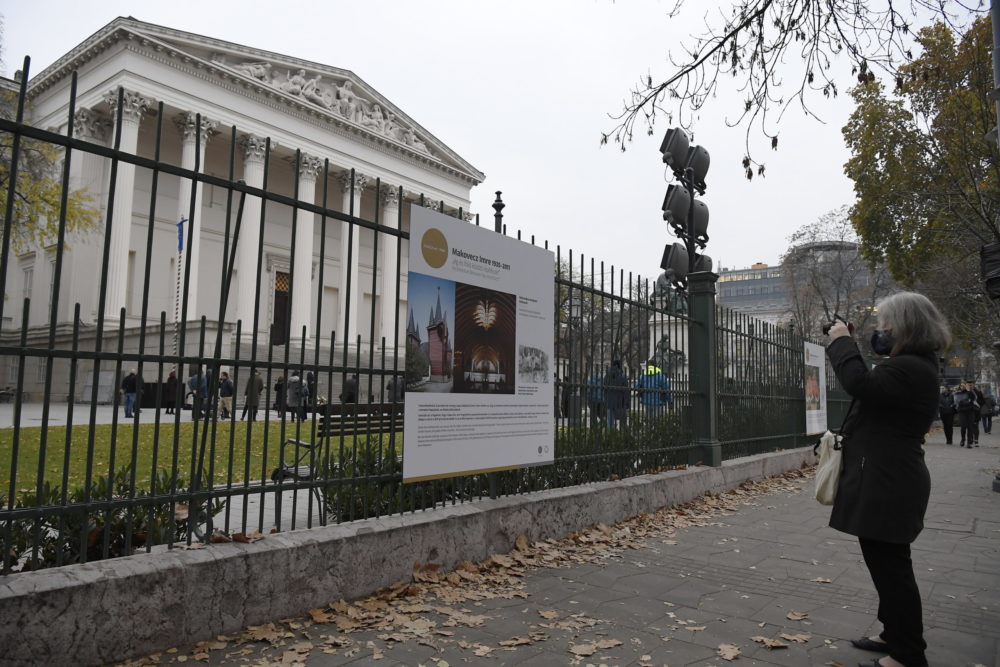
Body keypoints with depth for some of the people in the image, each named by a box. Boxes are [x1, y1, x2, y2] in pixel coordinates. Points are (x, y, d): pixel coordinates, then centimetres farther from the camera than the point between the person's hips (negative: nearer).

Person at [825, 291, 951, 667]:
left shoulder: (910, 369, -21)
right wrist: (847, 345, 11)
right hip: (886, 482, 12)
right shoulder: (911, 365, 15)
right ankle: (896, 635, 34)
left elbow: (861, 385, -32)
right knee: (888, 565, 20)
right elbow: (873, 387, 21)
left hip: (886, 485, -12)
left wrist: (841, 342, -19)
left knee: (890, 567, -2)